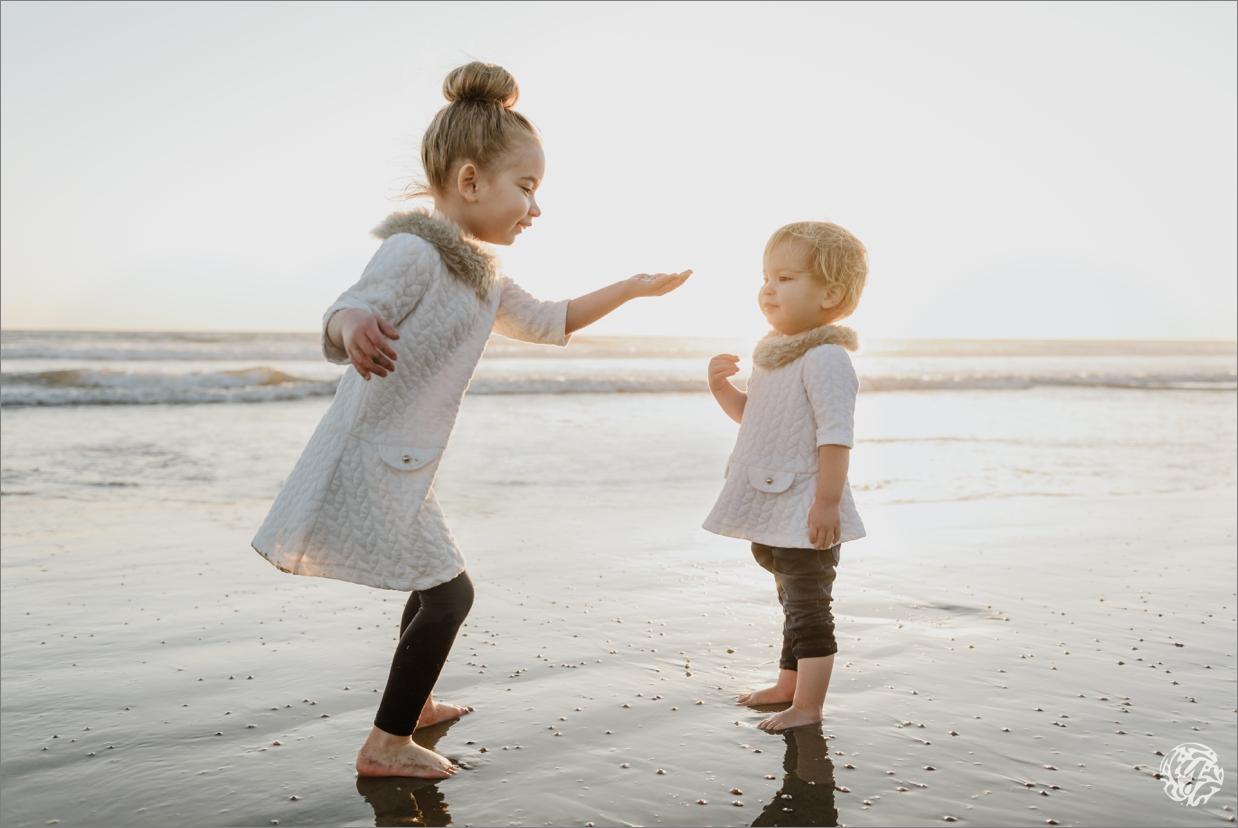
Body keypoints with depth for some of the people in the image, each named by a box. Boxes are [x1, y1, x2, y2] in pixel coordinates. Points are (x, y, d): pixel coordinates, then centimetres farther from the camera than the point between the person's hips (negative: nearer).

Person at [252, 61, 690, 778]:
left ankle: (414, 704, 45)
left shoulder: (481, 274, 12)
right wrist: (355, 328, -56)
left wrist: (632, 288, 24)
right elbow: (344, 320, -32)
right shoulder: (413, 252, -18)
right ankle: (386, 745, 9)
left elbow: (546, 323, 26)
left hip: (402, 469, 10)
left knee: (439, 586, 24)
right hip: (369, 465, -10)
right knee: (448, 592, -4)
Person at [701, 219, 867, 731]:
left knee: (808, 607, 0)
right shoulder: (774, 353, 10)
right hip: (773, 509, 10)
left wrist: (827, 502, -26)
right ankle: (789, 685, 38)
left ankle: (808, 706, 10)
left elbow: (835, 436, -24)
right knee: (793, 601, 23)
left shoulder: (826, 358, -20)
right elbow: (753, 416, 22)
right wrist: (722, 388, 4)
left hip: (806, 512, -10)